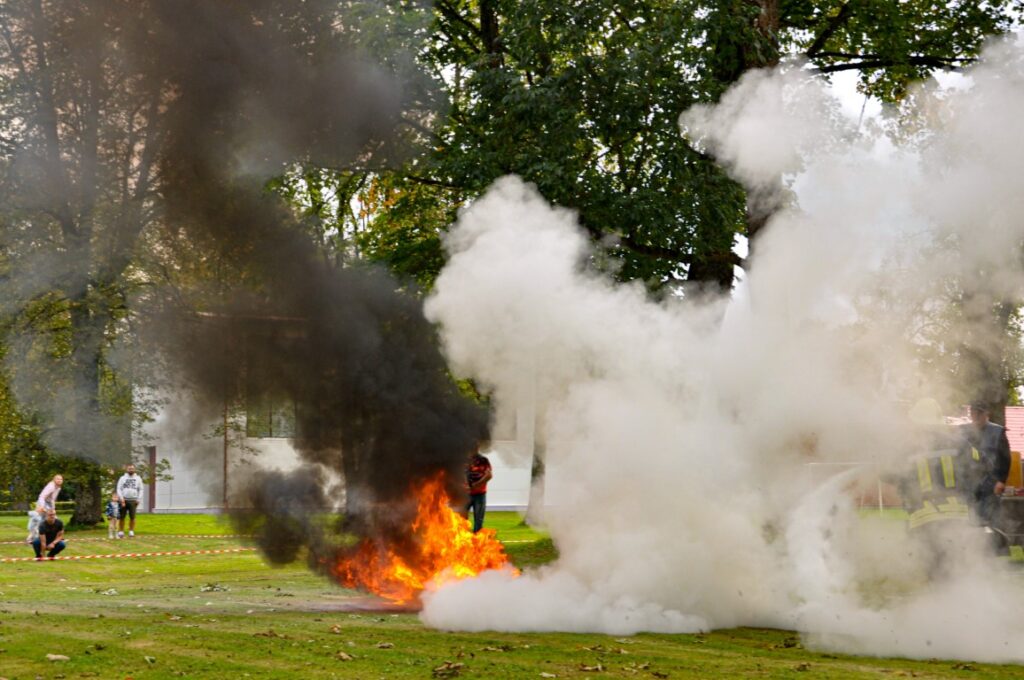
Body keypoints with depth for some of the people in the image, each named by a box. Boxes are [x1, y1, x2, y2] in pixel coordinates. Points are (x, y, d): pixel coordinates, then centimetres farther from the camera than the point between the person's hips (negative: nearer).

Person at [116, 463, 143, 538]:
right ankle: (121, 531, 5)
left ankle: (131, 531, 5)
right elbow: (119, 489, 5)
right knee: (122, 517, -1)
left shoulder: (138, 478, 11)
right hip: (124, 500, 0)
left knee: (132, 517, -3)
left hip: (133, 500, 0)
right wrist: (121, 498, -7)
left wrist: (138, 499, -2)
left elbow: (140, 490, 9)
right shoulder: (122, 478, 9)